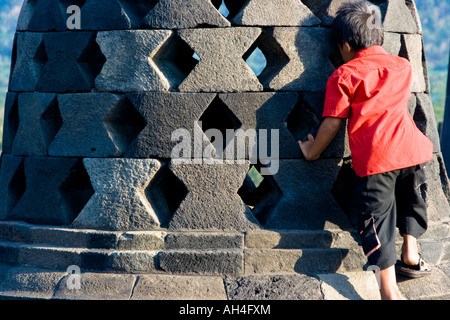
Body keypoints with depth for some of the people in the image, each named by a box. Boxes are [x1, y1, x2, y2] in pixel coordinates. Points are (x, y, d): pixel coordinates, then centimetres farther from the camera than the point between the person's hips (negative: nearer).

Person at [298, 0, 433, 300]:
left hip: (374, 157, -4)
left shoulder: (343, 76, 2)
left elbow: (332, 123, 2)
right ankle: (411, 255, 37)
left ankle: (390, 291, -8)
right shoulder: (403, 65, 17)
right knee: (411, 199, 30)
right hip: (411, 148, 5)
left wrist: (312, 152, 16)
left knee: (377, 218, -3)